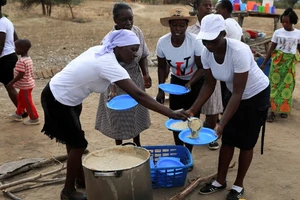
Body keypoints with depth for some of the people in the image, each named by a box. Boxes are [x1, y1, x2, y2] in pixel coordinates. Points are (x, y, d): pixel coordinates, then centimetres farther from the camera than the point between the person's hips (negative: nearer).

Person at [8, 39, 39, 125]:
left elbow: (21, 75, -27)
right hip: (28, 83, 10)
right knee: (20, 98, 24)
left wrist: (12, 82, -18)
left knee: (27, 102, 2)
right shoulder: (28, 58, 4)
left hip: (25, 85, -10)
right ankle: (18, 114, 38)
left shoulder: (21, 61, -25)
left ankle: (34, 119, 11)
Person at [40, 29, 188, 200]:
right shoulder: (109, 64, -29)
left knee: (74, 140, 20)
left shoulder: (101, 51, -3)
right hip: (58, 101, -9)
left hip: (63, 96, 9)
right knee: (79, 144, 1)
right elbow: (138, 95, -35)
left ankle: (80, 179, 38)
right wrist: (171, 113, -35)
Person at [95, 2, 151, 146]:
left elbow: (142, 56, 4)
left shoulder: (137, 32, -8)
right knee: (119, 117, 8)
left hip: (136, 79, 5)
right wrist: (113, 90, -40)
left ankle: (137, 144, 41)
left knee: (137, 113, 19)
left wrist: (145, 74, -6)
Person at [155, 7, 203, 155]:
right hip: (176, 81, 3)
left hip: (196, 82, -3)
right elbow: (162, 67, -5)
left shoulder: (195, 41, -29)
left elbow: (201, 68, -20)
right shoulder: (162, 42, -20)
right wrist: (161, 90, -6)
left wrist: (190, 83, -35)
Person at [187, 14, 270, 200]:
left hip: (257, 94, -6)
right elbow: (209, 85, -6)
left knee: (246, 142, 4)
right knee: (227, 139, 10)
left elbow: (238, 93, -34)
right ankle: (220, 181, 26)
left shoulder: (239, 51, -36)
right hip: (236, 93, 6)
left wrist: (221, 124, -37)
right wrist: (192, 111, -15)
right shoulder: (206, 53, -17)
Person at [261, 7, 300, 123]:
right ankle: (272, 110, 3)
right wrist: (264, 63, 0)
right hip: (277, 60, -1)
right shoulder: (277, 32, -4)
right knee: (275, 84, -2)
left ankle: (284, 109, 21)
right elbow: (271, 49, 1)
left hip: (290, 62, 1)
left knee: (287, 85, 6)